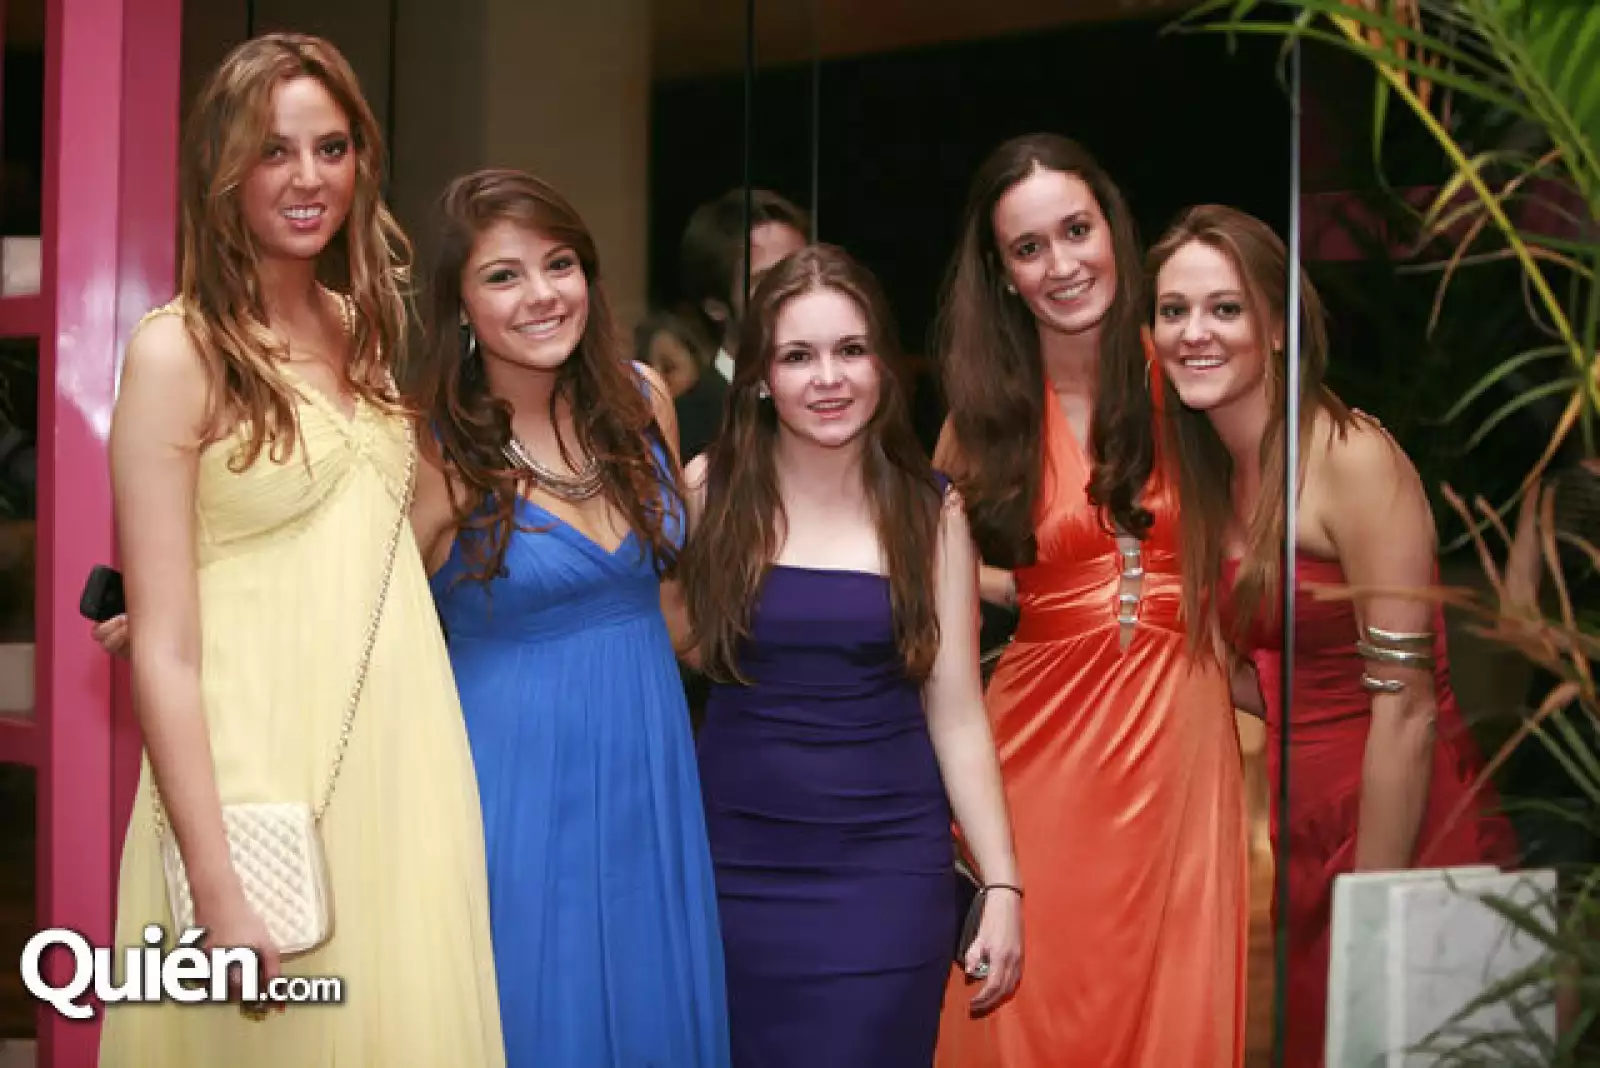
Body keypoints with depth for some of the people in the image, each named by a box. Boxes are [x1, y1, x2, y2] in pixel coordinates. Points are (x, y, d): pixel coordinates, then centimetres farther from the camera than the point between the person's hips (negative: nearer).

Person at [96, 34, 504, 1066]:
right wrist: (219, 893, -17)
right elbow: (162, 649, -13)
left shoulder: (362, 326, 10)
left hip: (403, 757, 6)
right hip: (264, 772, -6)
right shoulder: (179, 353, -9)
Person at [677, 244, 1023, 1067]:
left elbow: (955, 713, -1)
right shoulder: (710, 491, -2)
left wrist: (1001, 885, -4)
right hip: (738, 856, 0)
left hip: (887, 861, 0)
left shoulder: (930, 512, -1)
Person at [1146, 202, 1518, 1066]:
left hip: (1401, 828, -7)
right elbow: (1281, 683, 10)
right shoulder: (1214, 476, 8)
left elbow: (1406, 707, -18)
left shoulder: (1353, 458, -16)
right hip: (1307, 831, 7)